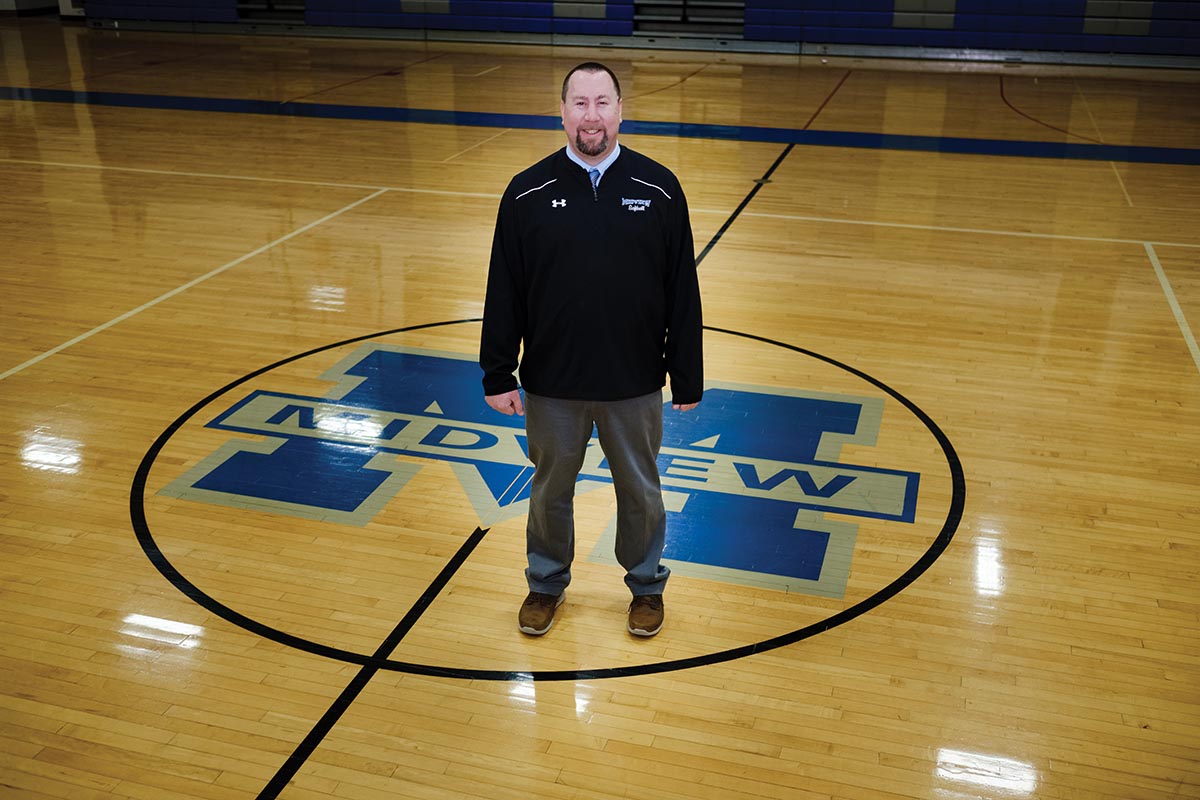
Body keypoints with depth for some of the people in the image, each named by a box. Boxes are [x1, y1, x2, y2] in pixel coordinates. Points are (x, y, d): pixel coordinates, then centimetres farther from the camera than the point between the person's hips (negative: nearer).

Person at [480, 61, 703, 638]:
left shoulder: (659, 189, -5)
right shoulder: (528, 193, -5)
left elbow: (683, 292, -2)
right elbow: (503, 292, -1)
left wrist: (687, 378, -1)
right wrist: (498, 375, -2)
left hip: (635, 384, 0)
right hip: (551, 384, 0)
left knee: (640, 491, 16)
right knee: (550, 489, 17)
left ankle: (646, 584, 39)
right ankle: (547, 582, 40)